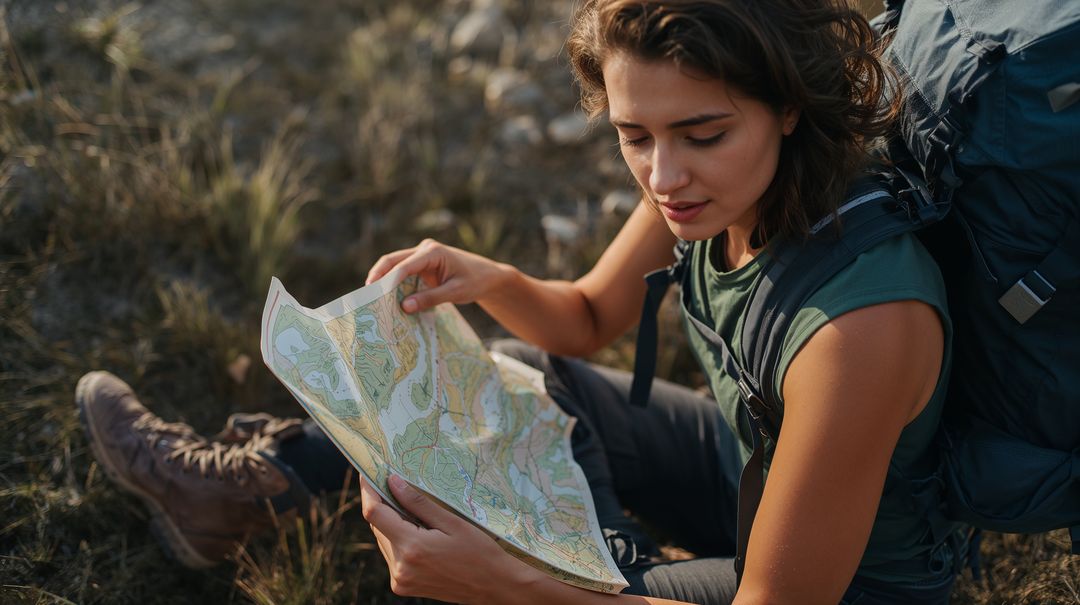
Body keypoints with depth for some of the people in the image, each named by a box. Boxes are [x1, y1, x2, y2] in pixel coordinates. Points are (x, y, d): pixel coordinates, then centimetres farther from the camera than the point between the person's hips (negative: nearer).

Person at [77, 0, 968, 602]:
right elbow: (589, 318, 2)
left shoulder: (861, 318, -40)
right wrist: (490, 282, -20)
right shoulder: (705, 184, -17)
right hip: (744, 464, 6)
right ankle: (246, 480, 19)